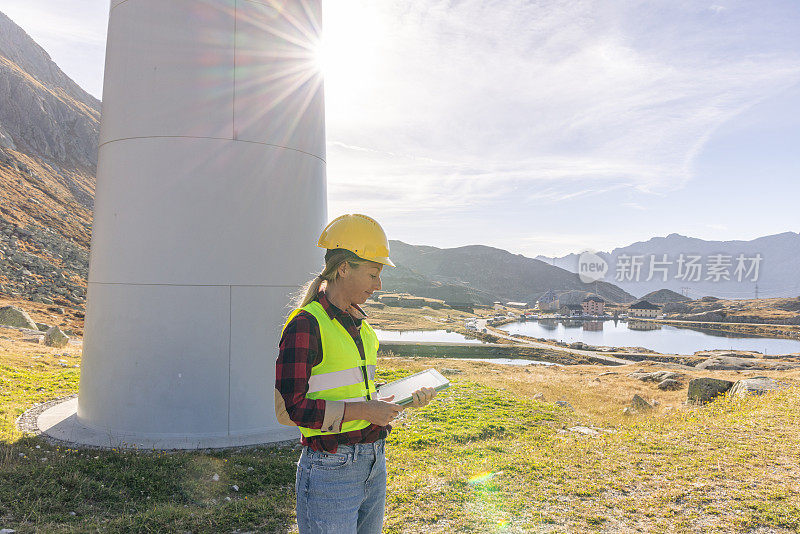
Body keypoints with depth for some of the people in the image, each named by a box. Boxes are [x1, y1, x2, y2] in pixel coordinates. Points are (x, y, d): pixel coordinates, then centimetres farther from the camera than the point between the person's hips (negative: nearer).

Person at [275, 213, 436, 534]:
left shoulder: (359, 323, 9)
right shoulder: (306, 324, -16)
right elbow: (288, 409, -18)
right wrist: (362, 411, -21)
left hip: (374, 464, 8)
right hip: (330, 471, -8)